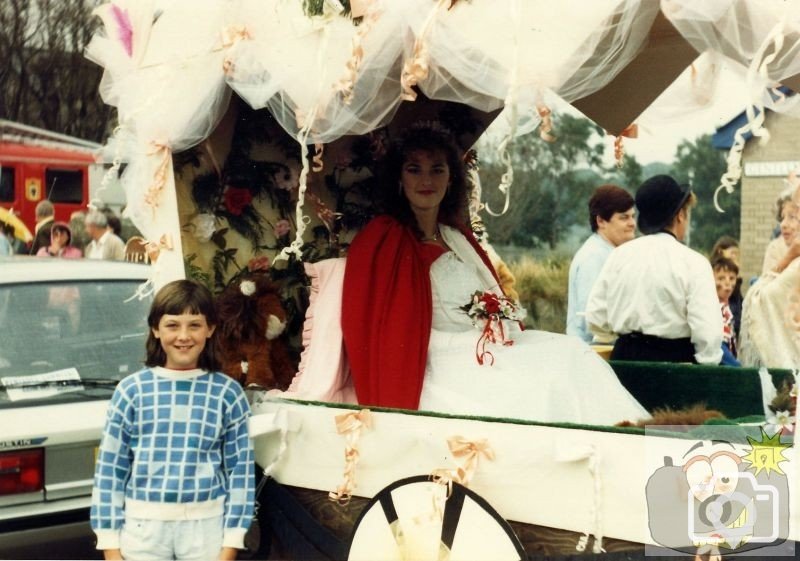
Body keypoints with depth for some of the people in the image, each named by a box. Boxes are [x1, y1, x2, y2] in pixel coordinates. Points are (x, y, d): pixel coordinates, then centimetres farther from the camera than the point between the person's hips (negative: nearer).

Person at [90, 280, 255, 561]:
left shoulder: (228, 393, 0)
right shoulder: (132, 390, -1)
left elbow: (241, 469, 2)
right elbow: (110, 468, 1)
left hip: (206, 527, 0)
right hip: (144, 526, 0)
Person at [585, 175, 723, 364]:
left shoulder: (619, 256, 4)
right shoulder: (693, 263, -9)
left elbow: (596, 318, 6)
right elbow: (708, 332, -15)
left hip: (625, 356, 5)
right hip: (673, 359, -5)